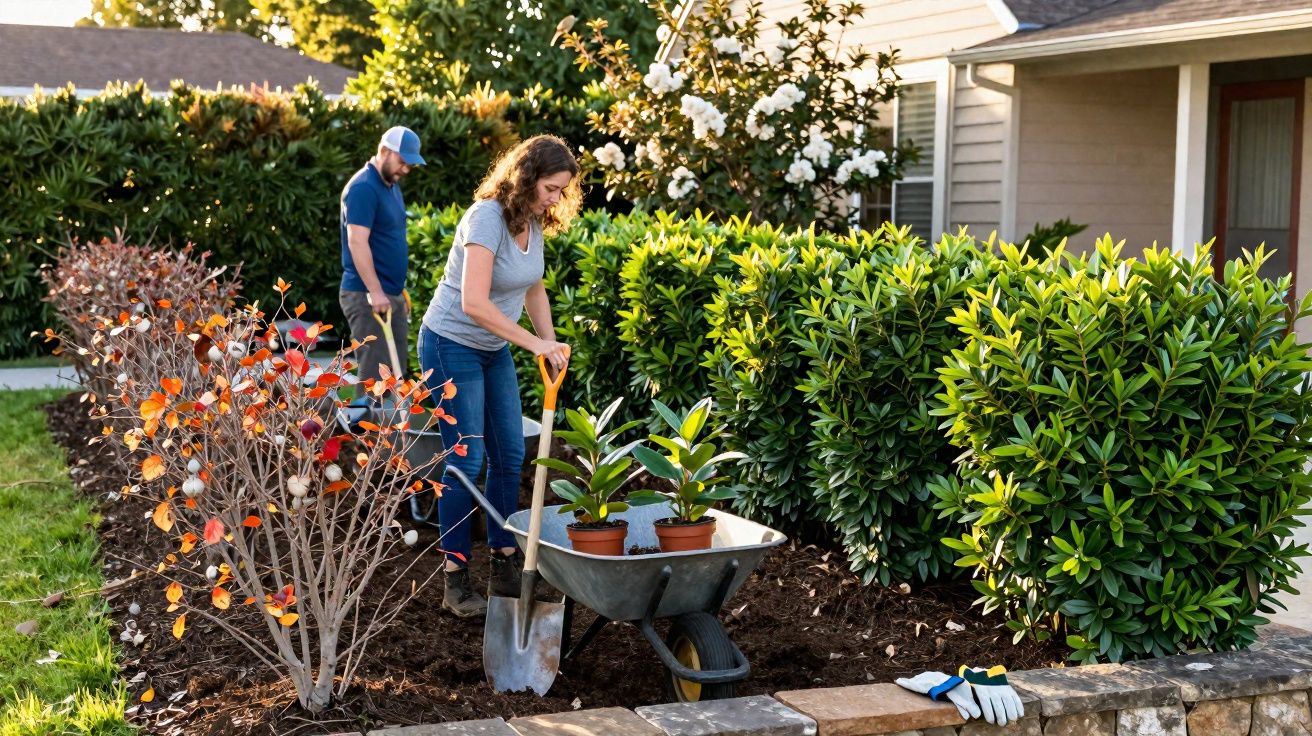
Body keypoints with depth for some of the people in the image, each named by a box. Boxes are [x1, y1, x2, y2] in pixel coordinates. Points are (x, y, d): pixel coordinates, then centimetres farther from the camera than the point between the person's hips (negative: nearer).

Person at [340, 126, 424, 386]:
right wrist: (375, 292, -26)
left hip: (392, 296, 10)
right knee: (374, 376, -11)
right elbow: (357, 242, -22)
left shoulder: (392, 185, 17)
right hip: (366, 297, -10)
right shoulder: (363, 188, -13)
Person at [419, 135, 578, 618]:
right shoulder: (487, 218, -25)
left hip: (495, 350, 8)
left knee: (510, 455, 10)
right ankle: (456, 581, 4)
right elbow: (474, 303, -33)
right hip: (453, 346, -8)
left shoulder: (534, 221, 1)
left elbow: (534, 291, 15)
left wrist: (551, 343, 2)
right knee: (466, 460, -6)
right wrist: (535, 343, -28)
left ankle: (505, 565, 21)